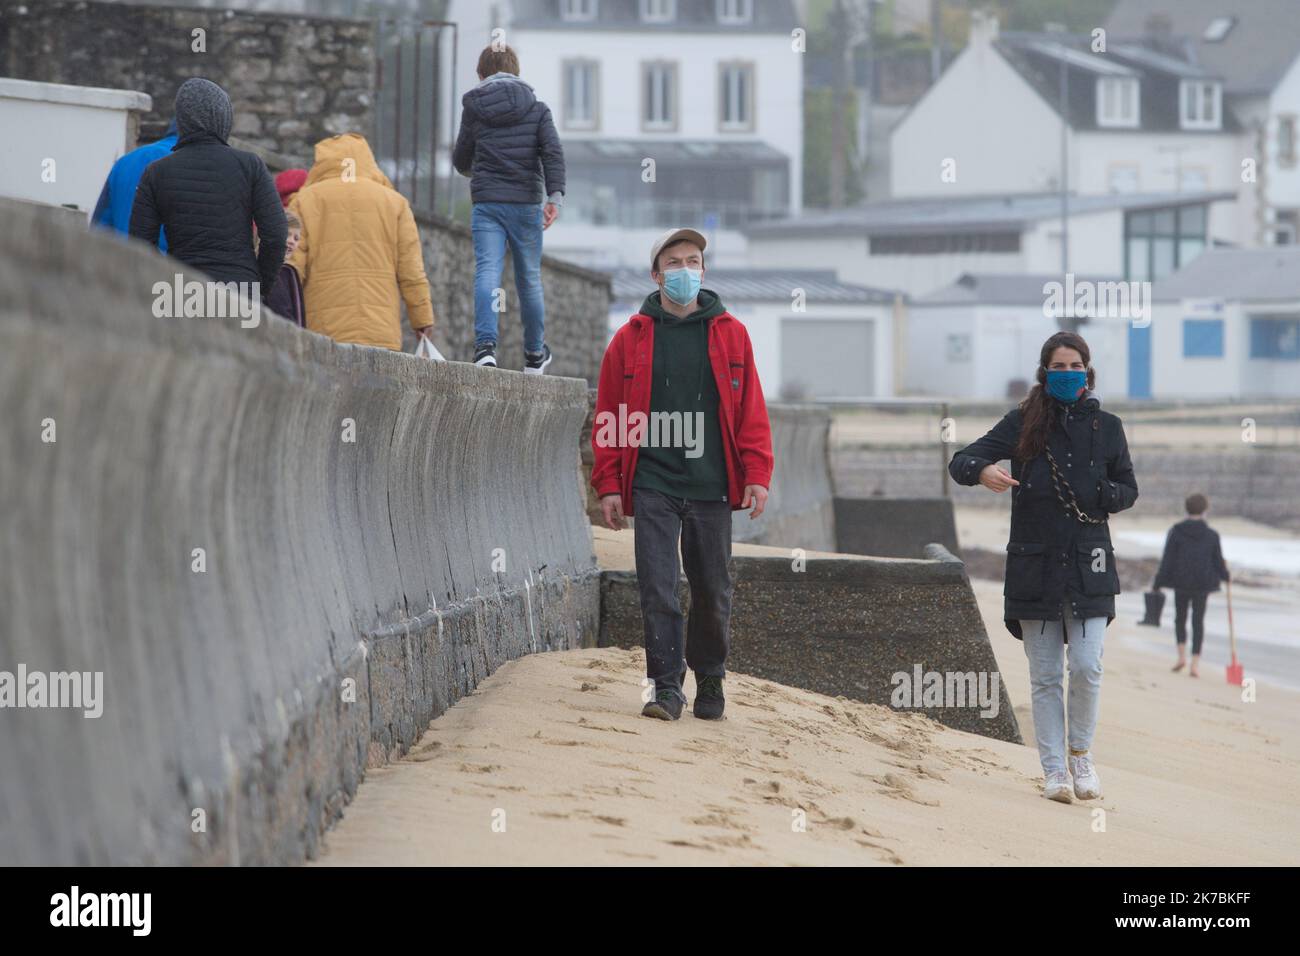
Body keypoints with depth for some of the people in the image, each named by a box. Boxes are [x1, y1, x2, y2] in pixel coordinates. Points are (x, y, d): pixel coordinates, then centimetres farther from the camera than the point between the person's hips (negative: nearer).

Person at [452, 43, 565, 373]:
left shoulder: (473, 108, 5)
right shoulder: (536, 107, 5)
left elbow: (461, 160, 14)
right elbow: (553, 151, -9)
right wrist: (555, 196, -14)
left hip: (486, 203, -1)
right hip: (526, 203, 1)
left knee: (487, 273, -10)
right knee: (529, 278, 13)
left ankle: (485, 344, -32)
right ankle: (535, 354, 25)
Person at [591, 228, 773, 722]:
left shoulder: (730, 334, 8)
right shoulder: (631, 339, 6)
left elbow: (751, 410, 6)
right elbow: (608, 416, 6)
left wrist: (756, 474, -3)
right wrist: (608, 484, 0)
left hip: (711, 486, 1)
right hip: (652, 485, -1)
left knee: (712, 591, 8)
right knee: (657, 589, -8)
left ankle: (710, 680, 24)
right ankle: (666, 686, -4)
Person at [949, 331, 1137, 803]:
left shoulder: (1106, 427, 7)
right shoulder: (1023, 423, 3)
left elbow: (1128, 488, 16)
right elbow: (960, 461, -2)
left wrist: (1102, 496, -7)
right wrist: (982, 471, -25)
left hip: (1088, 566, 0)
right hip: (1033, 564, 0)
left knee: (1087, 667, -10)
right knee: (1044, 676, 2)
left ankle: (1080, 751, 12)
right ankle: (1054, 770, 10)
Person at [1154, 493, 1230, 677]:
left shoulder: (1176, 532, -5)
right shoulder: (1212, 535, -3)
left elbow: (1167, 560, -6)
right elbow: (1218, 560, 5)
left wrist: (1158, 584, -2)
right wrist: (1225, 575, 26)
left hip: (1181, 583, -1)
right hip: (1203, 584, 1)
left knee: (1180, 617, 17)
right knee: (1198, 621, 6)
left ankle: (1182, 655, 2)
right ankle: (1195, 663, 0)